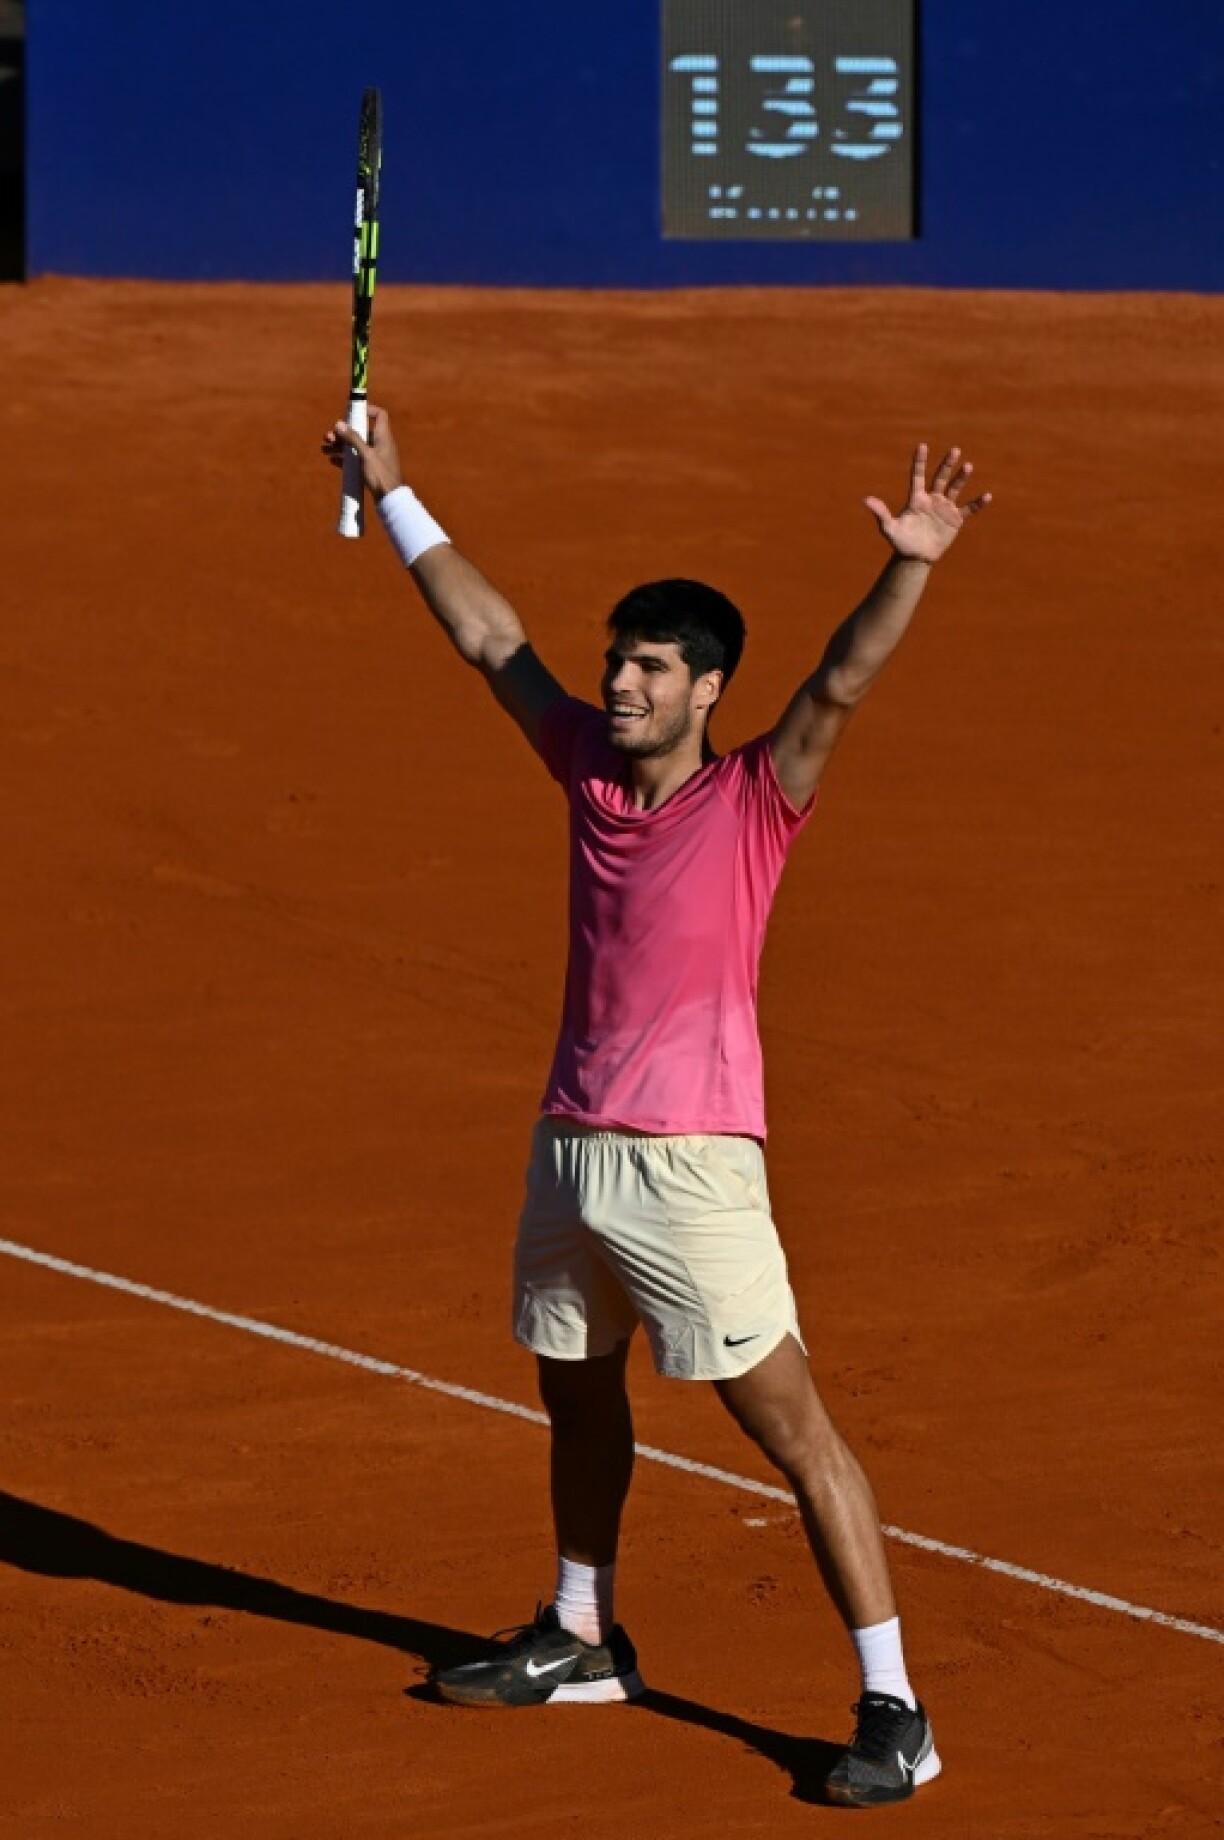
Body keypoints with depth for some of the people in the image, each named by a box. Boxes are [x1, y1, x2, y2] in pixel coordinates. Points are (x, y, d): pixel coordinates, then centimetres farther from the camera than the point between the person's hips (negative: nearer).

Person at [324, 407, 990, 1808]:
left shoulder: (755, 800, -9)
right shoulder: (590, 768, 7)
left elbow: (841, 684, -25)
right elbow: (488, 637, 15)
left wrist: (909, 567, -41)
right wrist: (392, 494, 19)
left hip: (689, 1161, -7)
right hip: (568, 1147, 7)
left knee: (786, 1419, -9)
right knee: (576, 1393, 23)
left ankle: (892, 1710, -7)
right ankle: (581, 1640, 44)